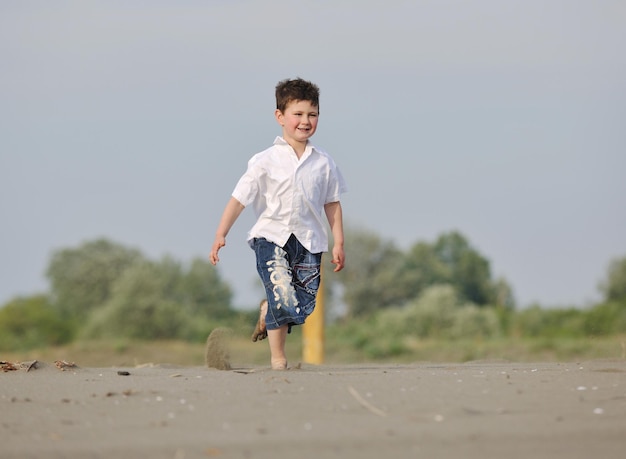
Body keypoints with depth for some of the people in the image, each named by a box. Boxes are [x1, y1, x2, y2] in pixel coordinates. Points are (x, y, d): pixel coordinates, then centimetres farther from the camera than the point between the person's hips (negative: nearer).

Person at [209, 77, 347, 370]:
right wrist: (220, 235, -9)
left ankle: (268, 312, 33)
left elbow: (332, 205, 12)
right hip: (271, 237, -3)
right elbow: (239, 198, -4)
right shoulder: (267, 161, -4)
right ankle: (277, 357, 0)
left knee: (304, 308, -1)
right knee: (284, 297, -18)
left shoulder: (323, 163, 5)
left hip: (308, 241, 3)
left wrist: (338, 244, 8)